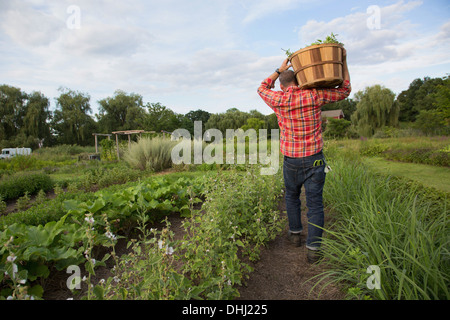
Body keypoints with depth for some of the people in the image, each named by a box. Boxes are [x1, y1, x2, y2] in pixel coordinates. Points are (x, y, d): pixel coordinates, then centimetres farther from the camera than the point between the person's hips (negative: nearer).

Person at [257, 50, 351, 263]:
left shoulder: (278, 100, -5)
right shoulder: (314, 95, -7)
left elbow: (262, 88, 19)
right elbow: (345, 91, 10)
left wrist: (279, 69, 18)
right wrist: (344, 61, 15)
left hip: (291, 161, 1)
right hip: (314, 159, -1)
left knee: (292, 197, 24)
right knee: (315, 204, 7)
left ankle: (295, 234, 37)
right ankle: (313, 248, 11)